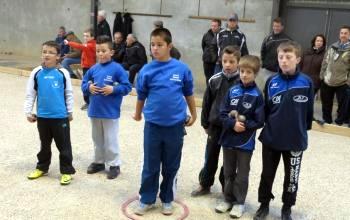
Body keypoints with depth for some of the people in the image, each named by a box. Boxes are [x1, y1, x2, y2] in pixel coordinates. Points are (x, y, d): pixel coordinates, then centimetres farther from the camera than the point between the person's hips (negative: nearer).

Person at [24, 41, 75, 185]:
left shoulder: (63, 73, -6)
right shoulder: (36, 73, -1)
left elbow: (69, 93, 3)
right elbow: (30, 94, 5)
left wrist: (70, 111, 6)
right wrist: (28, 111, 3)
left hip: (60, 116, -2)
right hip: (42, 116, 3)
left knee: (64, 145, 5)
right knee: (44, 144, 19)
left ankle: (67, 171, 16)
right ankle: (42, 168, 35)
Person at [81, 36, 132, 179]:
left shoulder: (117, 69, -11)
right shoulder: (93, 69, 3)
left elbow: (127, 87, -11)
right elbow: (84, 84, 12)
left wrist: (113, 89, -21)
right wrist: (89, 87, -8)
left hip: (110, 112, -5)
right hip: (94, 111, 6)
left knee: (110, 140, 4)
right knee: (97, 139, 19)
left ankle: (114, 165, 18)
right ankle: (99, 162, 35)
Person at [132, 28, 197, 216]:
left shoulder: (182, 69, -7)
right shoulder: (146, 70, -6)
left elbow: (188, 94, 7)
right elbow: (141, 96, 8)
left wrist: (193, 115, 16)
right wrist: (138, 114, 20)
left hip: (175, 125, 0)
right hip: (153, 124, 0)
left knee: (171, 166, 13)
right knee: (150, 165, 11)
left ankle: (167, 199, 30)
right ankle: (147, 199, 28)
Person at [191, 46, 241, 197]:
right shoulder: (214, 80, -3)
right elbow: (206, 103, 4)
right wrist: (205, 124, 6)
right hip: (215, 125, 2)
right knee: (210, 157, 14)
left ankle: (227, 187, 30)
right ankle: (205, 185, 30)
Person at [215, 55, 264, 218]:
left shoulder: (257, 95, -9)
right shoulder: (232, 91, -1)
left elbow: (259, 121, -9)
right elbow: (223, 114, -2)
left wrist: (244, 125, -17)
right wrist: (233, 124, -17)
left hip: (246, 142, -3)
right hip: (228, 139, 3)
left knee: (242, 174, 10)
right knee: (228, 172, 16)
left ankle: (239, 202, 24)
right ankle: (228, 199, 31)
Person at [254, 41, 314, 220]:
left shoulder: (306, 82, -10)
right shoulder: (271, 82, -5)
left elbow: (309, 110, 0)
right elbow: (265, 108, 5)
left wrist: (303, 129, 5)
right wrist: (270, 125, 3)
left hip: (295, 139, -1)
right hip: (271, 138, 1)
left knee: (291, 176, 14)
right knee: (267, 174, 15)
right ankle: (264, 205, 35)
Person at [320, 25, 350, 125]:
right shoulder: (332, 47, 7)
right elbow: (325, 62, 12)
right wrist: (322, 75, 8)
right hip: (327, 81, 4)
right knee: (326, 103, 15)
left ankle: (339, 123, 18)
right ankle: (326, 120, 32)